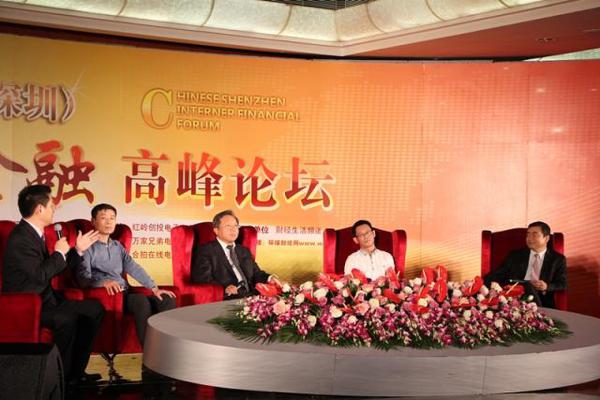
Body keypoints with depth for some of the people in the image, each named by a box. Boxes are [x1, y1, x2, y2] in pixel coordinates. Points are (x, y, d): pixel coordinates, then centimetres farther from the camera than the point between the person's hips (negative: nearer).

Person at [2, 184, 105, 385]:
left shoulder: (34, 233, 10)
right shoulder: (20, 238, -21)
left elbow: (54, 268, 17)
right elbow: (41, 275, -27)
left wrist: (78, 250, 10)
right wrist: (59, 252, -13)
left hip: (43, 299, 10)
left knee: (95, 308, 3)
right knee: (66, 319, -34)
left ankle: (75, 370, 6)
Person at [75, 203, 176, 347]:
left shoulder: (117, 246, 24)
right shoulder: (88, 247, 3)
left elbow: (134, 268, 14)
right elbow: (83, 278, -10)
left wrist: (154, 288, 0)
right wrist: (104, 282, -31)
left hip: (125, 294, 7)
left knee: (167, 300, -13)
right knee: (141, 300, -34)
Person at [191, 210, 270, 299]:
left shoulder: (244, 251, 28)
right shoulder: (205, 250, 5)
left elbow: (256, 274, 26)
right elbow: (202, 279, -8)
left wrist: (269, 278, 2)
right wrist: (224, 288, -25)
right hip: (227, 299, -6)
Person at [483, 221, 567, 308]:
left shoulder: (558, 259, 14)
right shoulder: (516, 256, 18)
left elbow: (562, 285, 9)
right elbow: (497, 275, 11)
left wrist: (547, 286, -12)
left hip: (541, 300, -1)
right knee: (528, 286, -33)